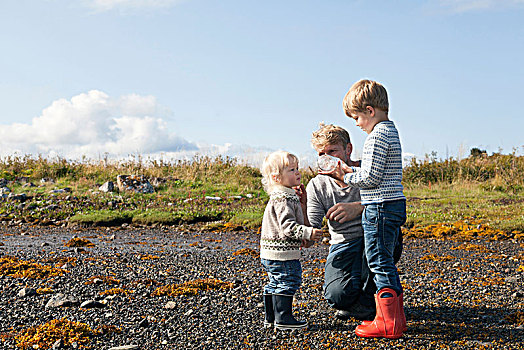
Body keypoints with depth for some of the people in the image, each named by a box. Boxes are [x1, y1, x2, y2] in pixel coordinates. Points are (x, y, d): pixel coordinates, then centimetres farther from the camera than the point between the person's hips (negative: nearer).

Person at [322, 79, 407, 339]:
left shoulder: (377, 136, -15)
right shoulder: (391, 131, 17)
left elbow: (370, 177, -19)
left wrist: (346, 177, -4)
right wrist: (351, 172, 14)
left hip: (380, 207, -10)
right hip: (394, 204, 10)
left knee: (380, 262, -4)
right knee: (385, 263, 16)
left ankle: (387, 324, 2)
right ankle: (395, 318, 24)